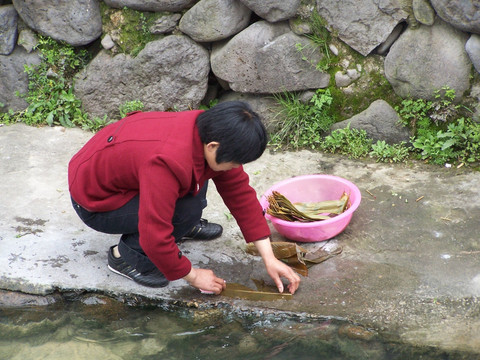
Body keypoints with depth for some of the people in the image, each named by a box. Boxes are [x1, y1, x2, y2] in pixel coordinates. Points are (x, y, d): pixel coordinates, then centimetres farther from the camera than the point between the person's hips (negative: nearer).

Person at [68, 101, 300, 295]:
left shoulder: (210, 134, -13)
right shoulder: (167, 162, -38)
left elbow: (241, 194, -6)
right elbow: (155, 237, -35)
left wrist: (269, 259, -7)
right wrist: (192, 275, -20)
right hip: (95, 203, -8)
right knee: (188, 209, -24)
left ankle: (185, 226, 13)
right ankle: (127, 256, -7)